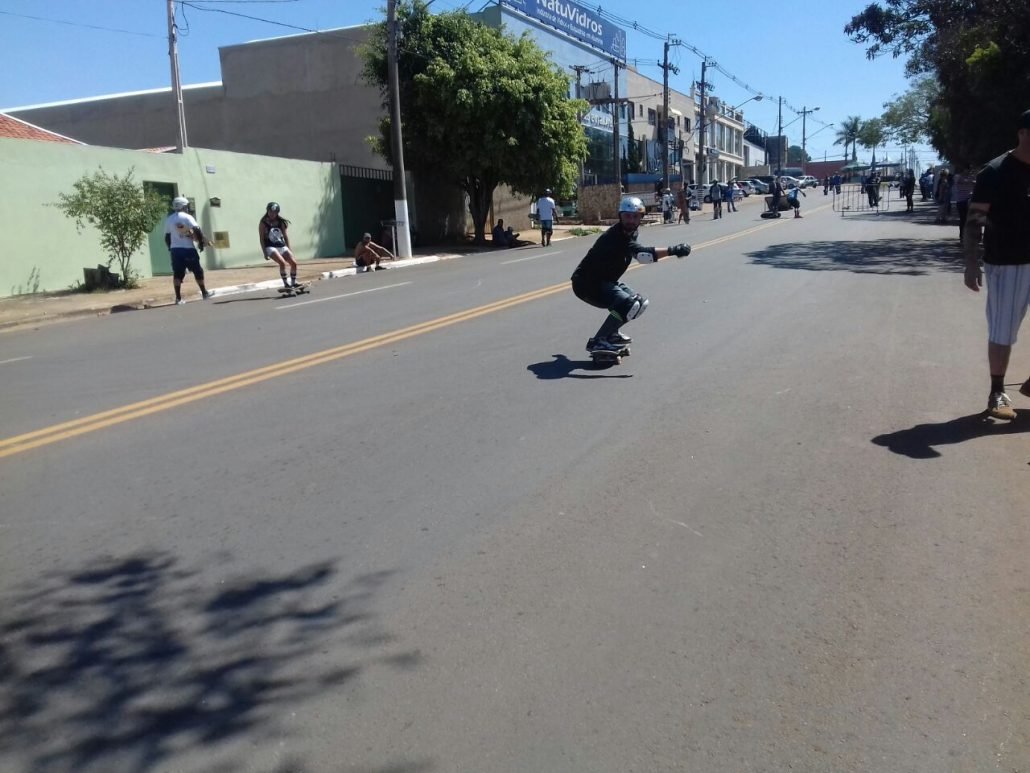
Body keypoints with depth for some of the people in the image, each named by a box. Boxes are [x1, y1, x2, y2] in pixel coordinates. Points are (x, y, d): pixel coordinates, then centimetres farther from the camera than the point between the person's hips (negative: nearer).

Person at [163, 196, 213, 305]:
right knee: (198, 271, 10)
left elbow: (167, 237, 11)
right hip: (188, 249, -4)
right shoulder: (187, 217, -8)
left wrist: (170, 248, 21)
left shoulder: (169, 219, 8)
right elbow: (197, 230, -16)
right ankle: (204, 293, 19)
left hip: (175, 249, 4)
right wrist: (202, 241, -6)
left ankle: (178, 298, -1)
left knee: (177, 274, 4)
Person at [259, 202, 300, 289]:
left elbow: (285, 236, 13)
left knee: (294, 263, -7)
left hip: (282, 246, 5)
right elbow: (261, 238, -4)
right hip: (271, 247, -5)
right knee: (282, 263, -27)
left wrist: (289, 249, 9)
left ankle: (293, 282, 9)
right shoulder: (263, 223, -2)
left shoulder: (281, 222, 8)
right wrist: (265, 252, -10)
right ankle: (286, 283, -16)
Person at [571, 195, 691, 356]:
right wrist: (672, 250, -45)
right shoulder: (614, 236, -28)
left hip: (605, 281, 10)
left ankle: (610, 333, 18)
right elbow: (643, 255, -41)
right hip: (587, 283, -10)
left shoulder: (631, 232, 4)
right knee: (629, 305, -27)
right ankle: (597, 342, -20)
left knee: (641, 303, 13)